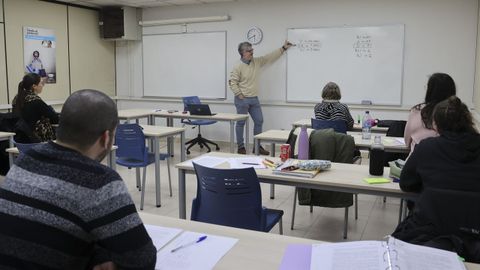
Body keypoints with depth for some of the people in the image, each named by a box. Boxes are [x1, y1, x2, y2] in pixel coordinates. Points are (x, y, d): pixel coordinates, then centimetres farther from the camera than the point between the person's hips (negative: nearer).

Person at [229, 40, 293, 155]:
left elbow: (270, 57, 12)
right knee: (241, 123, 2)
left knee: (259, 121, 5)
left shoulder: (257, 62, 7)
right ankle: (241, 147, 11)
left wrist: (283, 48, 12)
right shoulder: (238, 67, -11)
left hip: (254, 99, 6)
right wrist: (239, 95, -14)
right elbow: (232, 82, -10)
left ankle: (257, 146, 15)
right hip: (242, 100, -6)